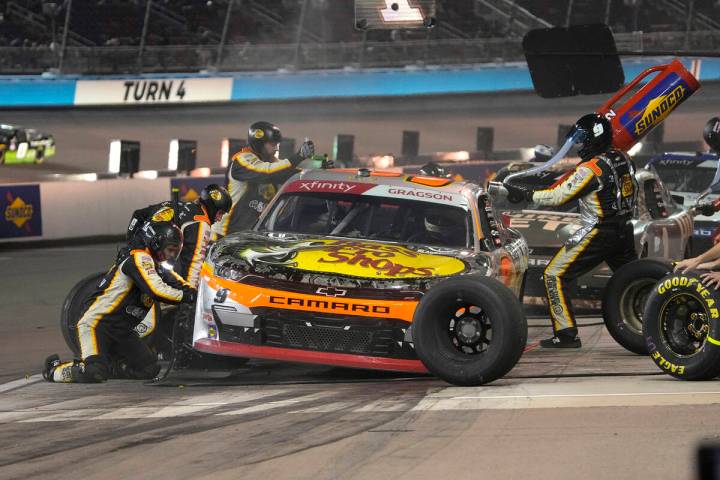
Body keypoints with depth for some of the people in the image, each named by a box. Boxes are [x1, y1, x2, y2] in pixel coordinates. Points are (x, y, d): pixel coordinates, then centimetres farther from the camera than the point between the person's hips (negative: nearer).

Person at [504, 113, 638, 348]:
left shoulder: (590, 169, -18)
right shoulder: (623, 159, 4)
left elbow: (557, 196, -18)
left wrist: (523, 194, -9)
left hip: (597, 232, -8)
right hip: (625, 230, 8)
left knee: (554, 274, -2)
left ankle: (566, 334, -7)